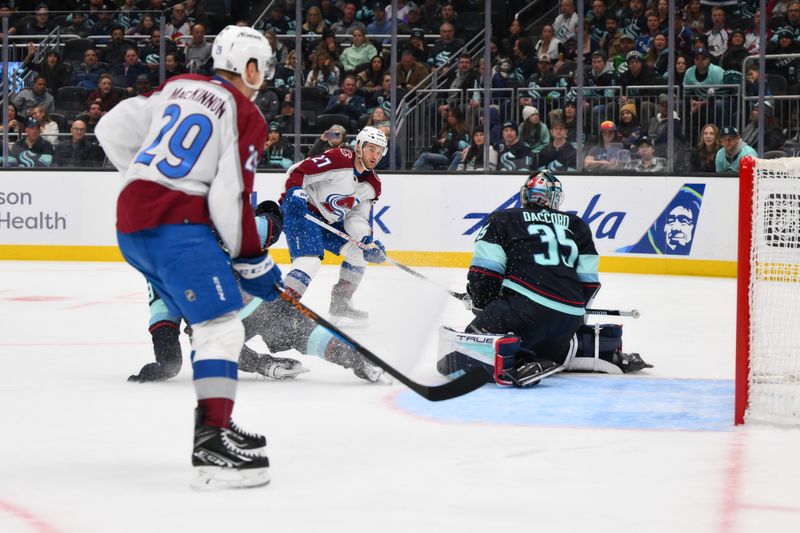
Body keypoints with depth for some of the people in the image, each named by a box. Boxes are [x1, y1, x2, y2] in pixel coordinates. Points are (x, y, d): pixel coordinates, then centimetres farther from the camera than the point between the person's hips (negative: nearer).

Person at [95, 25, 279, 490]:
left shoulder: (178, 87, 17)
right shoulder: (246, 117, -4)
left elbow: (112, 130, 18)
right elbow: (230, 199, -12)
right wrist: (253, 263, -2)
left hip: (132, 224, 9)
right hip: (177, 225, -9)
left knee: (206, 322, 22)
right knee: (223, 327, -13)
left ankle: (216, 423, 26)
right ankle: (213, 448, -25)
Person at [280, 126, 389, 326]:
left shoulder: (372, 185, 6)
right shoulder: (339, 159, -18)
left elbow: (357, 218, 5)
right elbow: (297, 171, -20)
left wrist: (368, 241, -12)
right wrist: (295, 193, -35)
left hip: (327, 221, 9)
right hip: (300, 211, -9)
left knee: (359, 251, 10)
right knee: (310, 260, -27)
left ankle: (340, 304, 19)